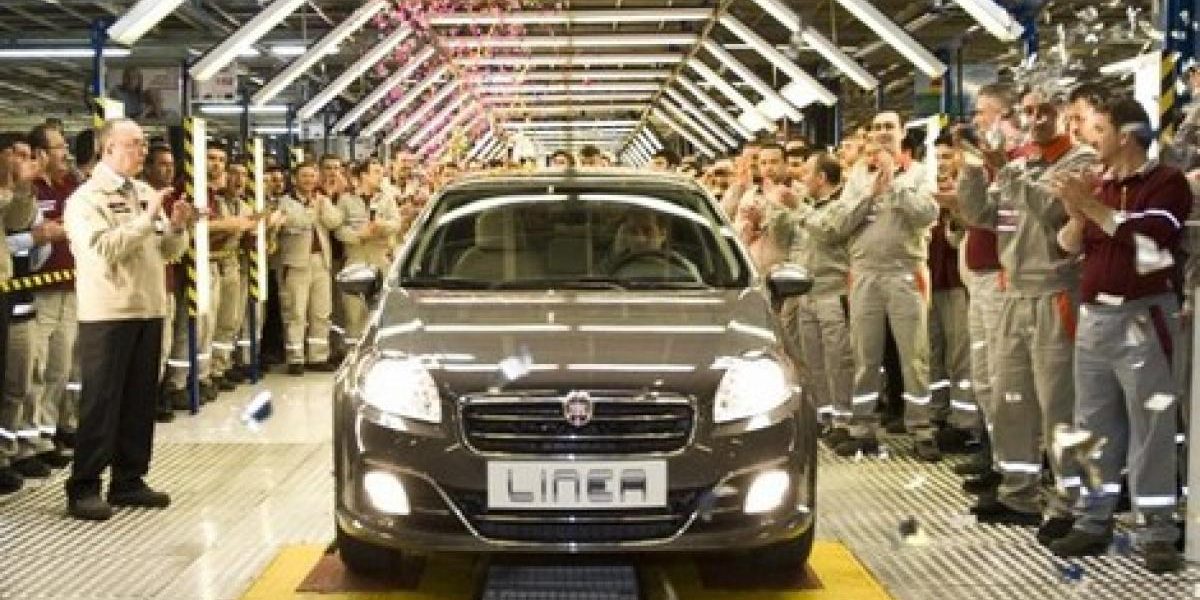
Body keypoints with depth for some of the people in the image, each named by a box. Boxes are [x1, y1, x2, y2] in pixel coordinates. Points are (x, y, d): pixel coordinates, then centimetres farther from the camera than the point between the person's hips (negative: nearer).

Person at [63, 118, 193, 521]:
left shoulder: (146, 193, 12)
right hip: (107, 313, -7)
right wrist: (147, 219, -19)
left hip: (148, 309, 7)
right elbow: (104, 249, -22)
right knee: (100, 402, -2)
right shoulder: (87, 198, -8)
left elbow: (168, 252, 16)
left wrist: (177, 227, -4)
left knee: (140, 400, 10)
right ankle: (83, 488, 5)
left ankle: (129, 480, 20)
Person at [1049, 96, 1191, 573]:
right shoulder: (1097, 185, 14)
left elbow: (1147, 243, -19)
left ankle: (1159, 533, 3)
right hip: (1094, 316, 7)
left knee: (1150, 428, -4)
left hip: (1142, 318, -7)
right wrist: (1077, 211, -6)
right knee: (1093, 425, 10)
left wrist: (1092, 206, -18)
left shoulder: (1167, 182, -6)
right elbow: (1068, 248, 12)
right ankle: (1093, 523, 17)